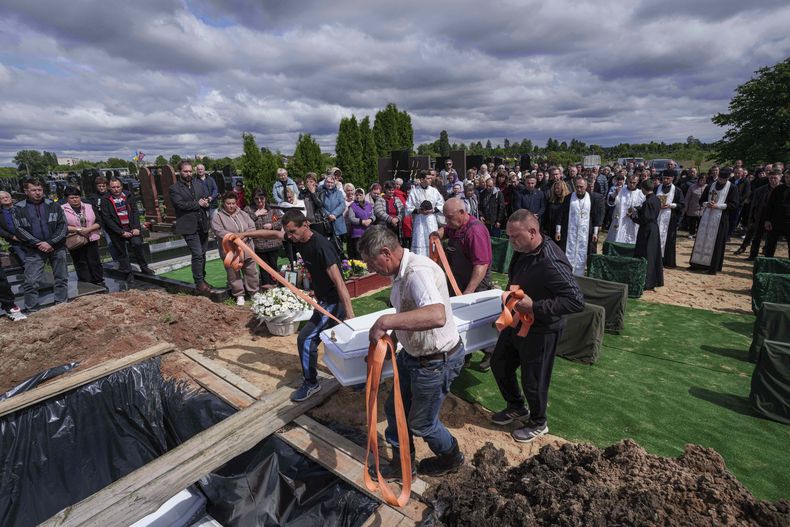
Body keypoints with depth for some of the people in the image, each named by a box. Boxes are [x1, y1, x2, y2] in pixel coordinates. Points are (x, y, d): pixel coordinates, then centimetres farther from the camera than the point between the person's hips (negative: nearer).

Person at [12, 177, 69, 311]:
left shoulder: (53, 205, 5)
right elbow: (20, 230, -4)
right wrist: (38, 244, -15)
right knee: (31, 282, -3)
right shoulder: (19, 209, 3)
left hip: (57, 248, 1)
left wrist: (50, 243, -13)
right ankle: (31, 311, 8)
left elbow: (63, 226, -2)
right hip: (33, 251, -1)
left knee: (62, 279, 7)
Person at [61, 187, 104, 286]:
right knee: (81, 264, 7)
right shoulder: (62, 209, 0)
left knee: (95, 262, 5)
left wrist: (89, 229, -12)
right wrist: (78, 229, -16)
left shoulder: (89, 207, 7)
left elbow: (99, 222, 3)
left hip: (92, 240, 1)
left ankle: (99, 282, 14)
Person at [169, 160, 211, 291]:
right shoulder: (174, 188, -2)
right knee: (197, 254, -11)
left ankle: (202, 279, 24)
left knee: (202, 254, 12)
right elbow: (180, 204, -14)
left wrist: (205, 203, -10)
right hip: (189, 226, -5)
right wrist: (198, 204, -8)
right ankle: (199, 283, -1)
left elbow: (207, 201, 12)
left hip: (203, 225, 5)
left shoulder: (199, 186, 15)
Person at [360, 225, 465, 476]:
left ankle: (451, 458, 43)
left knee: (422, 423, 13)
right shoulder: (402, 271, 0)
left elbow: (437, 316, -47)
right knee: (395, 408, 20)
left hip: (436, 361, -9)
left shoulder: (418, 272, -30)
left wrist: (386, 321, -44)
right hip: (413, 354, 9)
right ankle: (402, 461, 44)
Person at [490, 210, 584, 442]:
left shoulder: (551, 262, -29)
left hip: (541, 331, -9)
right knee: (499, 364, 19)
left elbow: (576, 301, -31)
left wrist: (535, 307, -31)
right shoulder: (522, 251, -2)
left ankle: (538, 423, 38)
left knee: (533, 380, 9)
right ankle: (517, 408, 43)